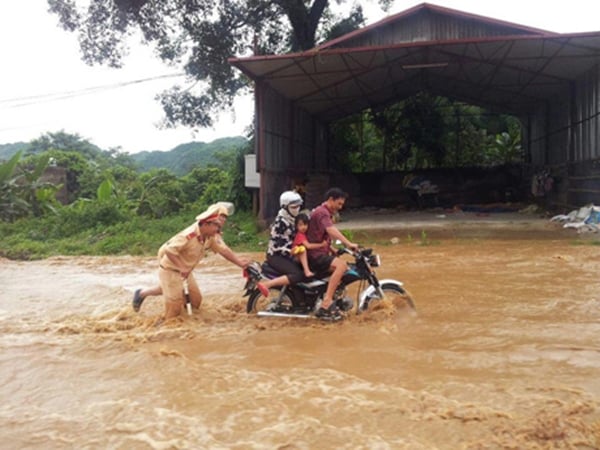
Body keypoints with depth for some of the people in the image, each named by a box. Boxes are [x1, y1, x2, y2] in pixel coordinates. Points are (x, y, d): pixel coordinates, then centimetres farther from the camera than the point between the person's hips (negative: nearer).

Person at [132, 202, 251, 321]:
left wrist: (240, 262, -25)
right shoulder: (189, 235, -31)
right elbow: (169, 250, -32)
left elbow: (224, 250, -13)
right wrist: (182, 267, -32)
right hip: (170, 270, -8)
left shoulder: (213, 236, -7)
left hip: (185, 270, 8)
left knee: (195, 301, 14)